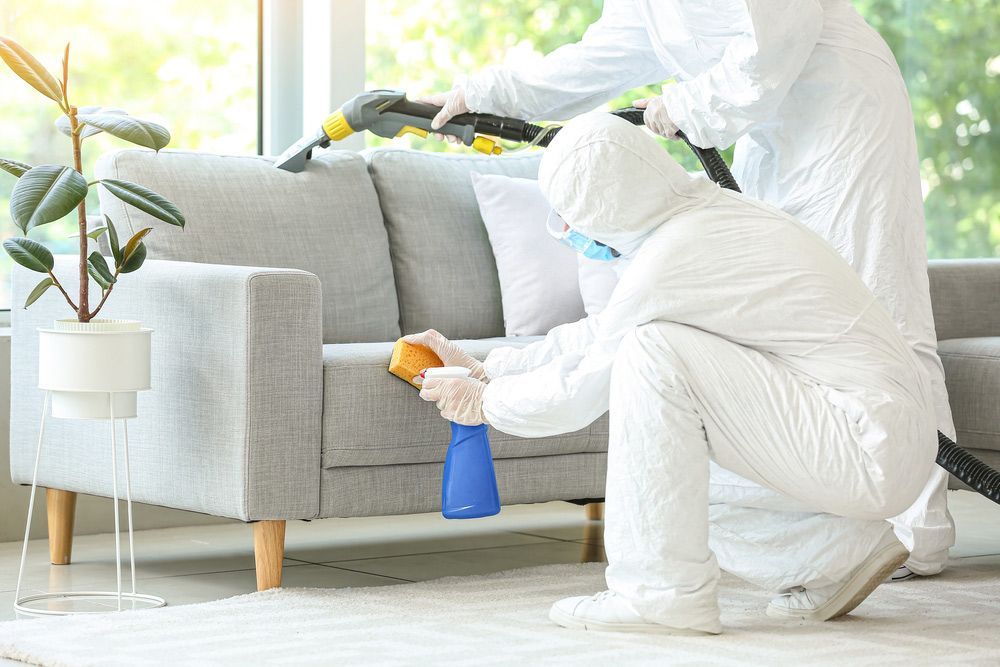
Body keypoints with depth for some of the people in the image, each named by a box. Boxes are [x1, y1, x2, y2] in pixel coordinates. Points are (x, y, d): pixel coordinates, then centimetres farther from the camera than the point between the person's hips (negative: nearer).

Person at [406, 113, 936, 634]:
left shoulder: (671, 261, -18)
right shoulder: (704, 212, 11)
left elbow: (579, 393, -7)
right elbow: (600, 334, 23)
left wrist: (485, 401, 10)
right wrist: (484, 368, 24)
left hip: (873, 453, -10)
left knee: (653, 353, -19)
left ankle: (664, 591, -13)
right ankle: (841, 551, 17)